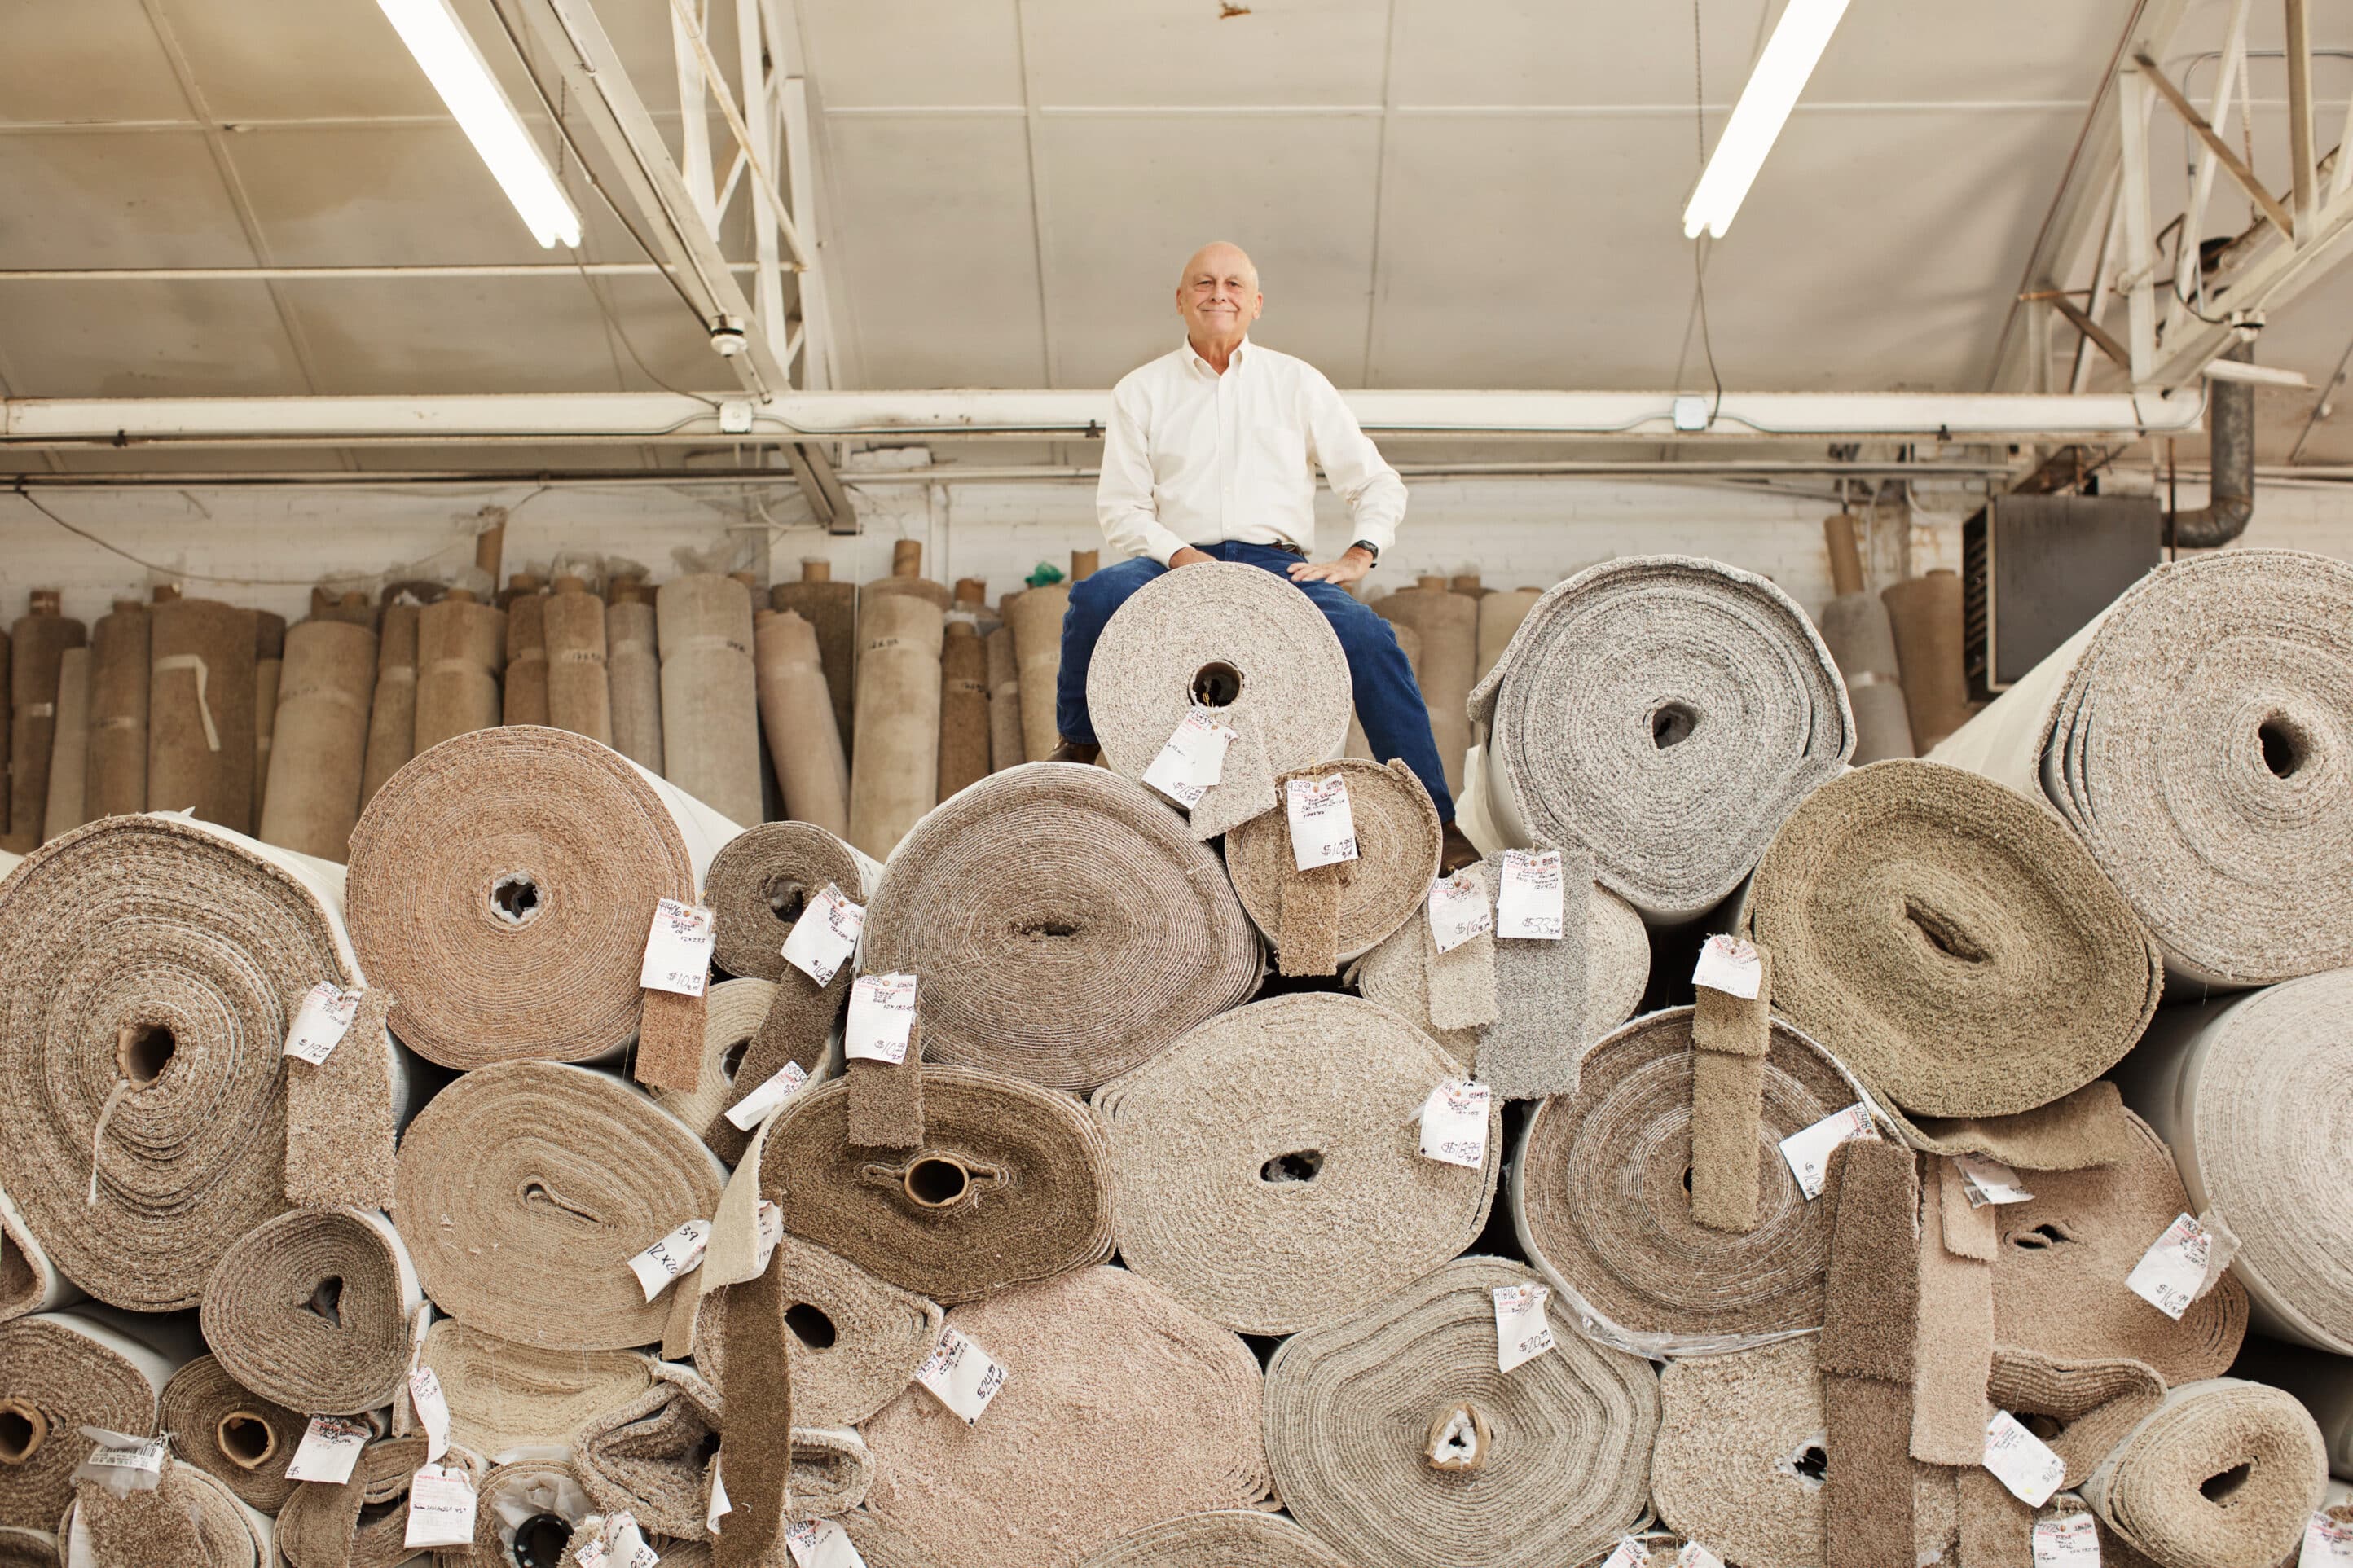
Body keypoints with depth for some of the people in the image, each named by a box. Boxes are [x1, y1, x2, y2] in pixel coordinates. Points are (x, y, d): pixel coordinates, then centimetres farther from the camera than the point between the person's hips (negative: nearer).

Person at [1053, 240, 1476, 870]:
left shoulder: (1297, 382, 14)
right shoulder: (1142, 391, 13)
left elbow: (1378, 484, 14)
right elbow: (1120, 506, 5)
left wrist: (1357, 556, -4)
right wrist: (1181, 555, -13)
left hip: (1279, 563, 0)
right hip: (1177, 564, 0)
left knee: (1368, 635, -29)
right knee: (1097, 596, -32)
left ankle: (1435, 819, -19)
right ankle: (1077, 745, -5)